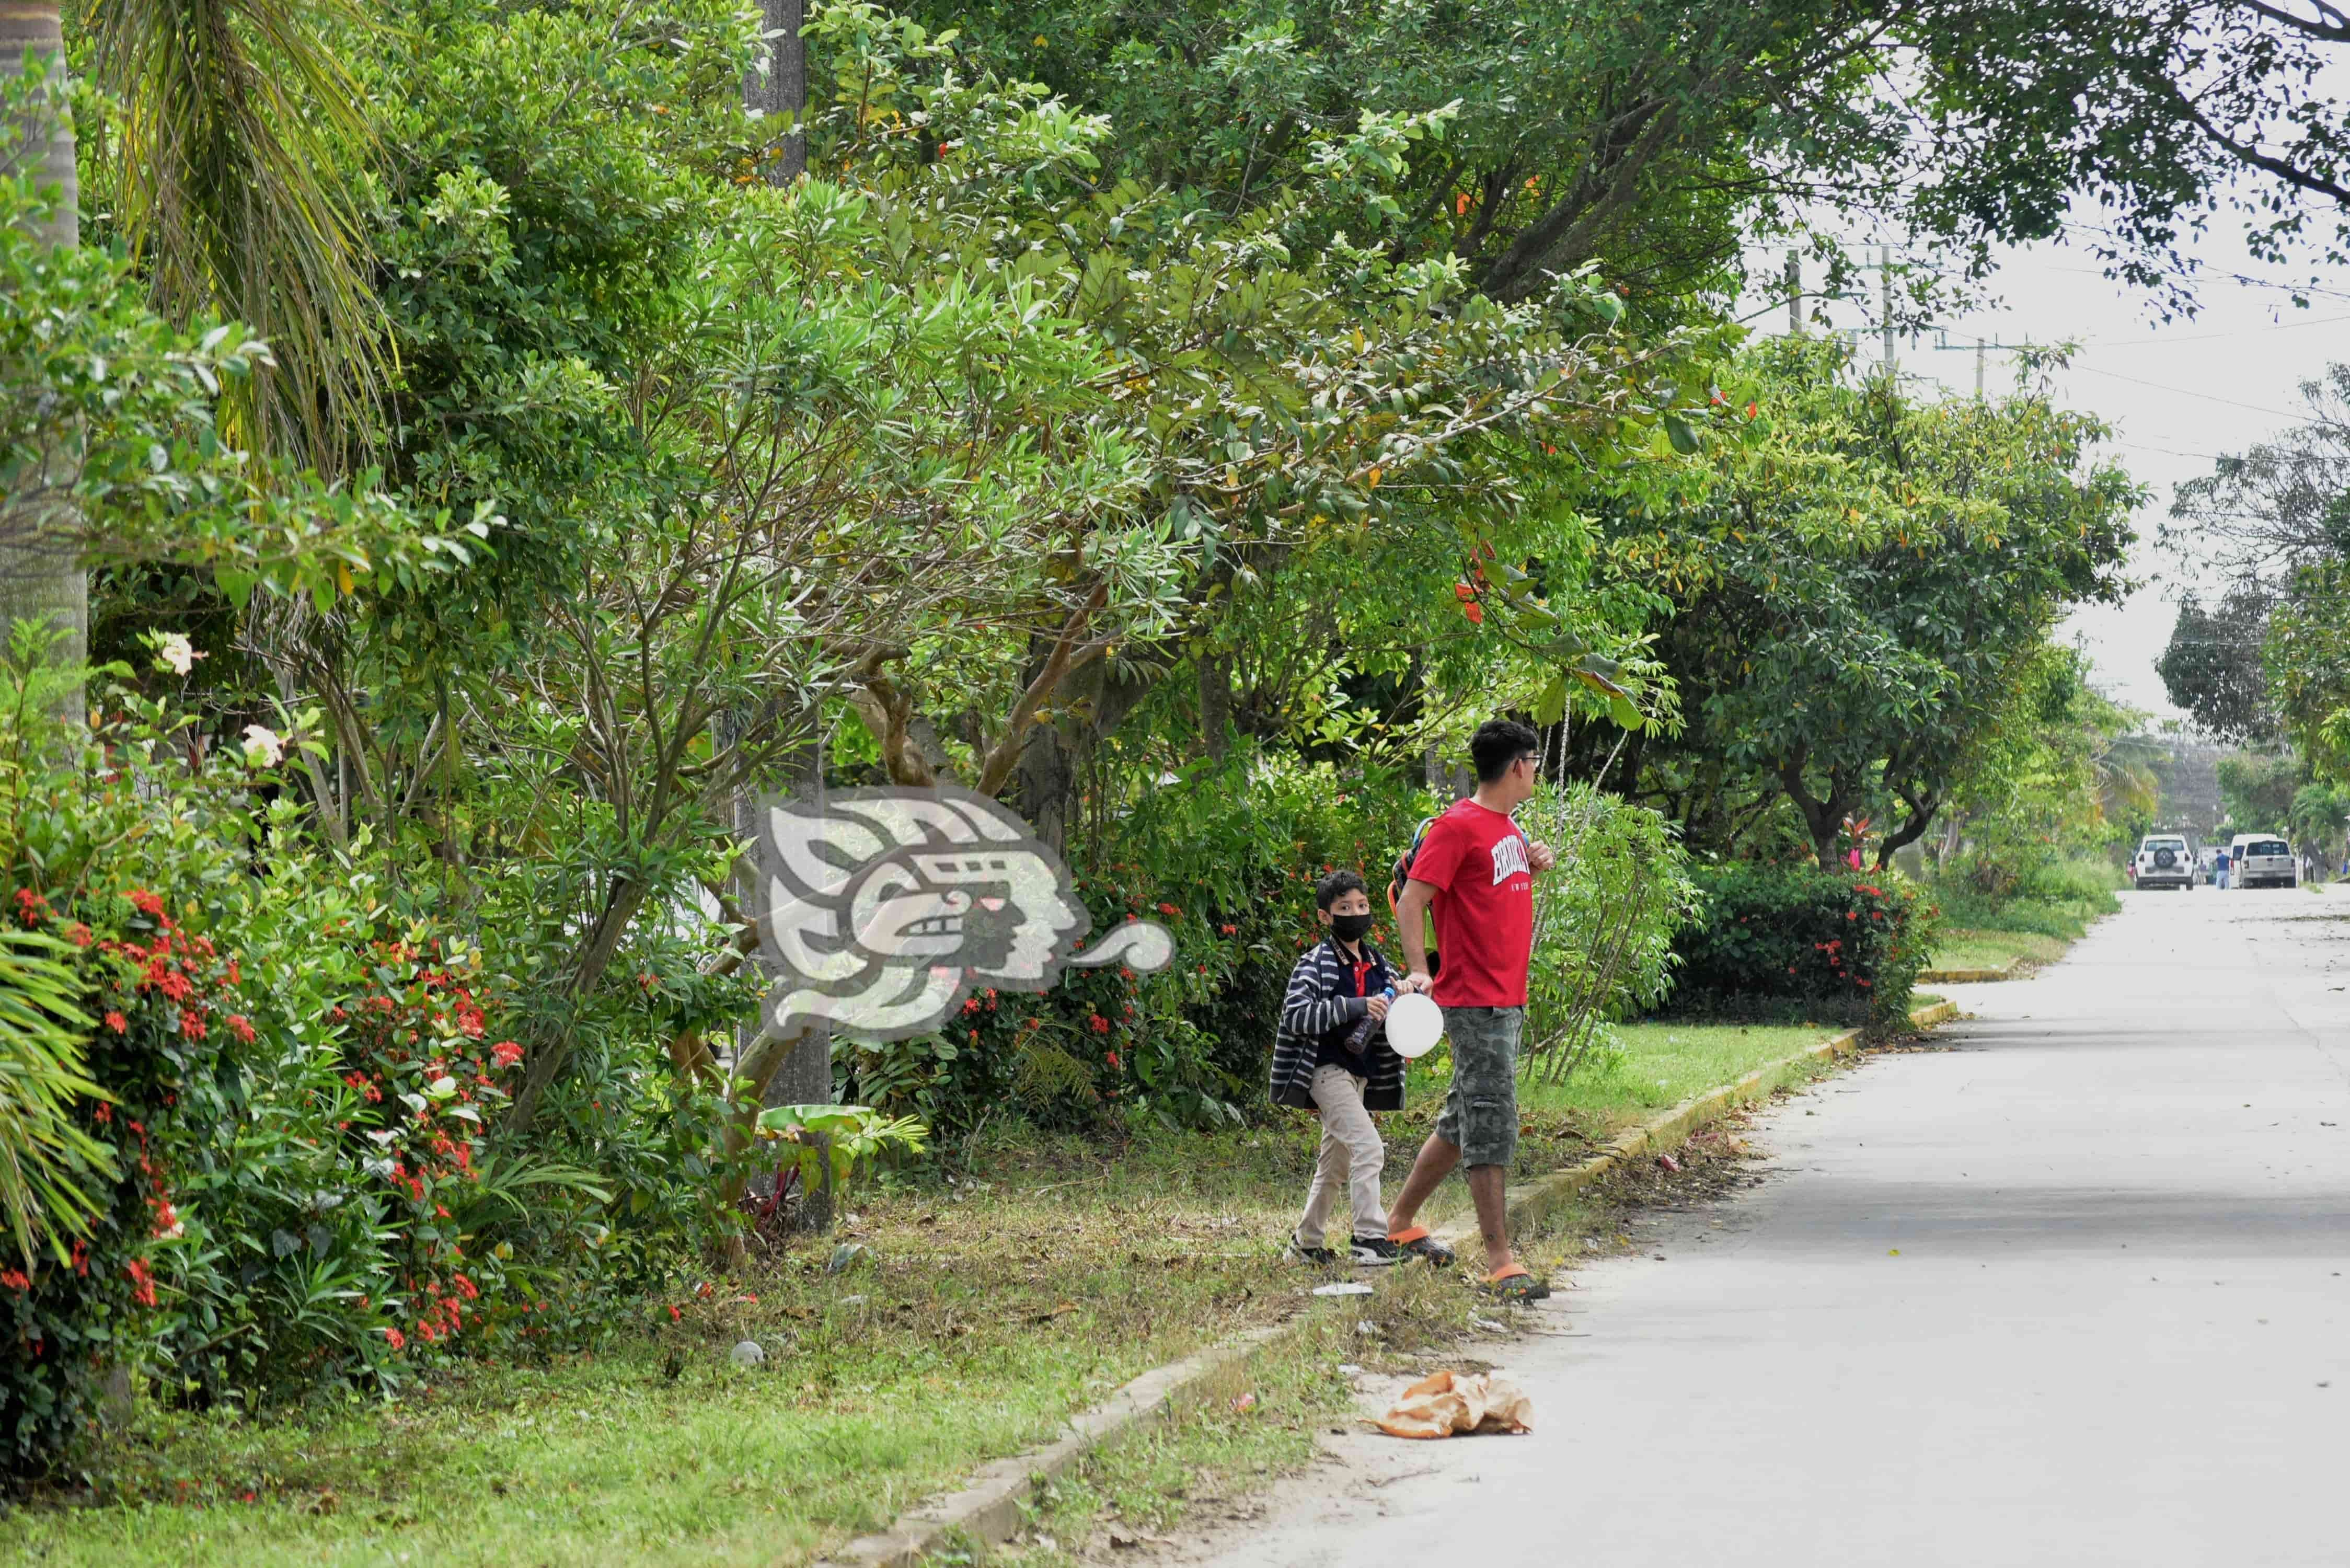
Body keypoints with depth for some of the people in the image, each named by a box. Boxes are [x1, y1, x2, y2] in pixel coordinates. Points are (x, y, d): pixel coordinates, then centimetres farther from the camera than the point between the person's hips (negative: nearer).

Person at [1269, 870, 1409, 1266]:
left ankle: (1306, 1242, 27)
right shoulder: (1316, 963, -11)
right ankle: (1370, 1239, -22)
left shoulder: (1378, 964, 11)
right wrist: (1355, 1007, -28)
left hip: (1359, 1075, 8)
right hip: (1327, 1068, -8)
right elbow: (1296, 1014, -22)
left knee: (1336, 1162, 15)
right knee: (1368, 1146, -21)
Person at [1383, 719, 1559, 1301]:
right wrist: (1418, 969, -26)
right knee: (1491, 1123, -11)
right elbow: (1410, 902, -14)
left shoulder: (1508, 828, 16)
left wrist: (1533, 865, 11)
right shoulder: (1458, 826, -11)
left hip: (1509, 1001, 10)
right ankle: (1500, 1263, -12)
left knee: (1465, 1119, 16)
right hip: (1475, 1002, -10)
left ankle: (1401, 1221, 30)